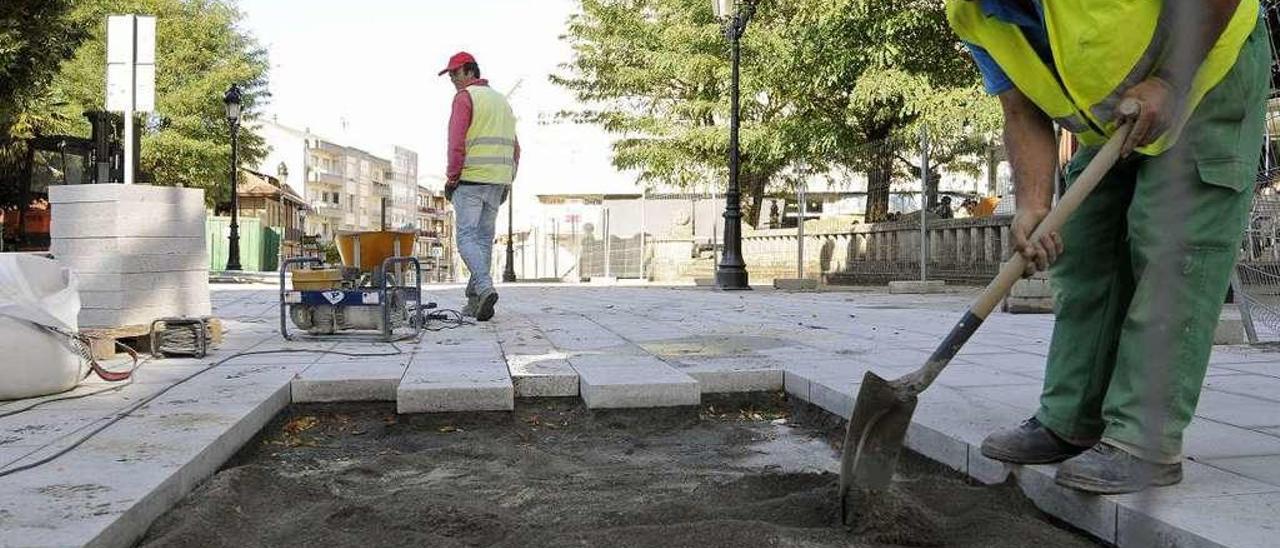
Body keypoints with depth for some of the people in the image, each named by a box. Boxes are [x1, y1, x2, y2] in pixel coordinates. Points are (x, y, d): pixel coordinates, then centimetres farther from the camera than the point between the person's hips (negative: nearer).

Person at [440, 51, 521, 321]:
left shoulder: (465, 97, -4)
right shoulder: (502, 100, 20)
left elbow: (456, 142, -13)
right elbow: (515, 147, 19)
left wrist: (451, 177, -7)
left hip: (470, 179, -7)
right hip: (498, 181, 7)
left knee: (467, 238, -6)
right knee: (485, 239, 9)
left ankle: (485, 288, -25)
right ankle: (475, 301, 9)